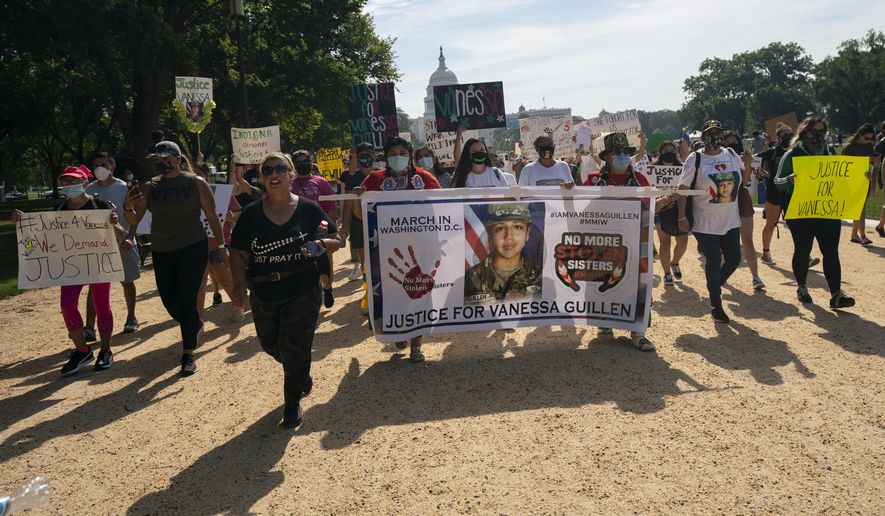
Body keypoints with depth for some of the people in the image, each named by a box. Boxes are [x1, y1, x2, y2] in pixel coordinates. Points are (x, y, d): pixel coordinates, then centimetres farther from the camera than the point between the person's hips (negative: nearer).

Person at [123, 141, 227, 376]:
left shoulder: (196, 183, -4)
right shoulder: (150, 187, 4)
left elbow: (212, 217, -2)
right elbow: (134, 220, 1)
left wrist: (222, 246, -5)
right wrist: (128, 208, -21)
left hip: (193, 248, -4)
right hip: (161, 252, 4)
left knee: (186, 301, -6)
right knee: (169, 301, 11)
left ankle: (188, 355, 6)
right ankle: (195, 325, 43)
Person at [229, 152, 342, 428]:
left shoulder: (309, 209, -5)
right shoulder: (251, 214, 0)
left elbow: (336, 240, 1)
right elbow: (239, 253, 2)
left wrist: (322, 245, -22)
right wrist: (239, 283, -13)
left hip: (303, 293, -3)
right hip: (263, 294, 4)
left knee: (295, 347, 0)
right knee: (270, 344, 17)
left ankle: (293, 402, 23)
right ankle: (301, 375, 47)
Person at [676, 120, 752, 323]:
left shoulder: (732, 155, 5)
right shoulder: (695, 159, -8)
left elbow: (742, 180, 17)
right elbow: (683, 188, -9)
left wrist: (747, 166, -4)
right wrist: (682, 217, -13)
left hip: (731, 221, 5)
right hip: (706, 222, -5)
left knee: (734, 258, 7)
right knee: (713, 262, 1)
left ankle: (714, 285, 35)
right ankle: (716, 305, 17)